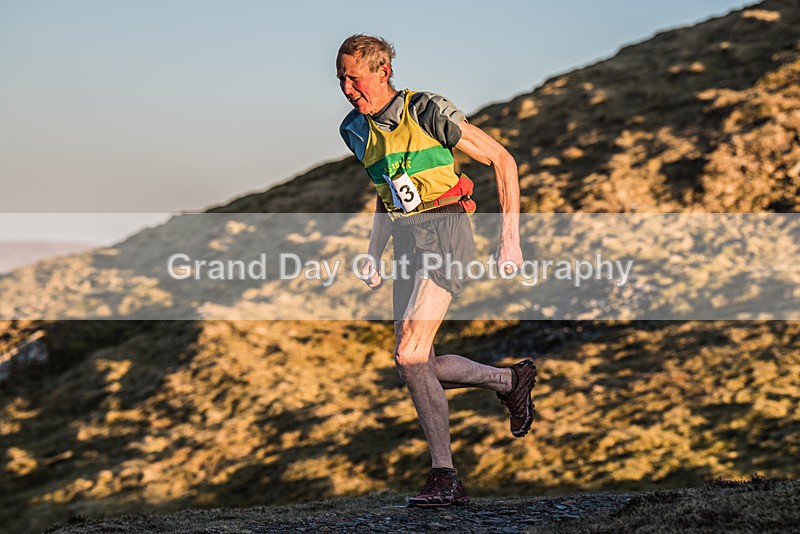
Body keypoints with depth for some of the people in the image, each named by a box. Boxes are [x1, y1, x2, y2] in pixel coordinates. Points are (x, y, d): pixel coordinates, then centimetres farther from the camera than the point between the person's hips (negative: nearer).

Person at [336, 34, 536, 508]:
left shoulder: (428, 112, -10)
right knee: (421, 368, 2)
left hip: (444, 229, -8)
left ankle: (444, 477, -7)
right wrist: (374, 252, 14)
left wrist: (511, 235, -9)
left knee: (409, 355, -20)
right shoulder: (358, 130, 12)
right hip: (406, 243, 8)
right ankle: (512, 380, 25)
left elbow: (503, 159, -5)